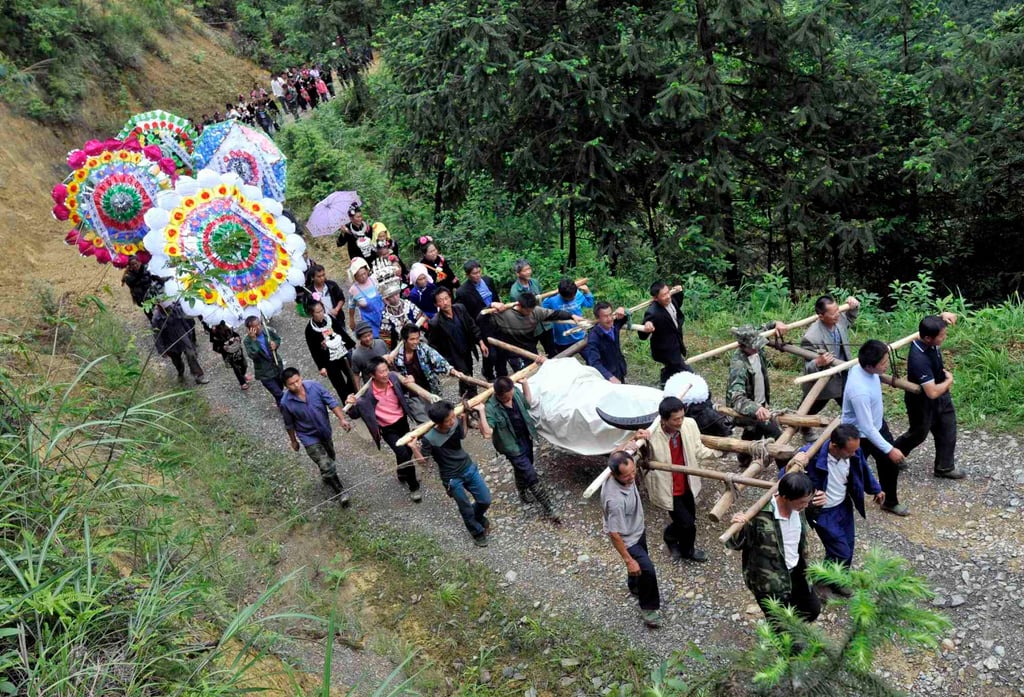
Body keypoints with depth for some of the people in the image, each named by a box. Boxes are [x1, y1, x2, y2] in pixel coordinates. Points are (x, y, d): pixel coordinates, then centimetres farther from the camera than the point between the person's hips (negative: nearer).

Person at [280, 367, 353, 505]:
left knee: (330, 459, 26)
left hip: (325, 430, 4)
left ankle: (326, 478, 58)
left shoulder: (314, 386, -22)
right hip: (309, 437, -4)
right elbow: (289, 425, -7)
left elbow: (332, 403, -16)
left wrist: (342, 419, -27)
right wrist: (293, 441, 6)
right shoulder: (286, 402, -24)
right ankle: (340, 491, 14)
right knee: (326, 466, -8)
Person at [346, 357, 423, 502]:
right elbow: (356, 414, -19)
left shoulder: (394, 377, -17)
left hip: (402, 421, 5)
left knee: (407, 450, 21)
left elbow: (405, 391, 6)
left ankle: (402, 474, 52)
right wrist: (351, 405, -39)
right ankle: (414, 487, 9)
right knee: (404, 454, -13)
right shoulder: (368, 393, -28)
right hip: (387, 429, -5)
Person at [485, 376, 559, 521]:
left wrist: (525, 383, 0)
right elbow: (487, 433, -39)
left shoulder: (515, 392, -13)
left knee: (522, 469, 29)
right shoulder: (491, 408, -31)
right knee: (531, 476, -1)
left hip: (526, 439, 7)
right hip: (513, 446, -6)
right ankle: (549, 508, 12)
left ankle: (523, 493, 56)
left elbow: (527, 403, 9)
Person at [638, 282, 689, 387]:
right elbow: (642, 336, -32)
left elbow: (677, 306, 14)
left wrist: (678, 292, -4)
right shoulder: (653, 313, -35)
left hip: (674, 347, 9)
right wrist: (646, 329, -55)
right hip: (666, 350, -9)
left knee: (670, 370, 31)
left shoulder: (670, 299, -11)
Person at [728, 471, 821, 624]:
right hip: (769, 582, -7)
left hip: (795, 573, 7)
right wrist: (737, 528, -44)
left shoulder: (798, 509, -11)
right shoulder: (759, 515, -31)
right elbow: (734, 544, -19)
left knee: (813, 609, 25)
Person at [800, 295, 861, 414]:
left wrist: (854, 305, -3)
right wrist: (817, 363, -48)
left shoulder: (839, 319, -12)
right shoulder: (811, 337, -33)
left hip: (843, 379, 6)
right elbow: (808, 368, -26)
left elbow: (850, 319, 17)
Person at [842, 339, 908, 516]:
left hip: (878, 424, 8)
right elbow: (867, 428, -33)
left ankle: (890, 502, 45)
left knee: (890, 463, 21)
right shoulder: (860, 391, -42)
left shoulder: (862, 368, -16)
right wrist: (889, 449, -26)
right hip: (860, 435, -8)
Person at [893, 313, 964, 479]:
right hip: (922, 401, -7)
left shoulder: (929, 341, -17)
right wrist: (949, 381, -18)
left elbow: (938, 326, 8)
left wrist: (944, 316, -18)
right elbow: (932, 392, -39)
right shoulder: (919, 359, -40)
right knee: (918, 434, 17)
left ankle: (944, 467, 36)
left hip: (941, 396, 7)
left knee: (947, 432, 18)